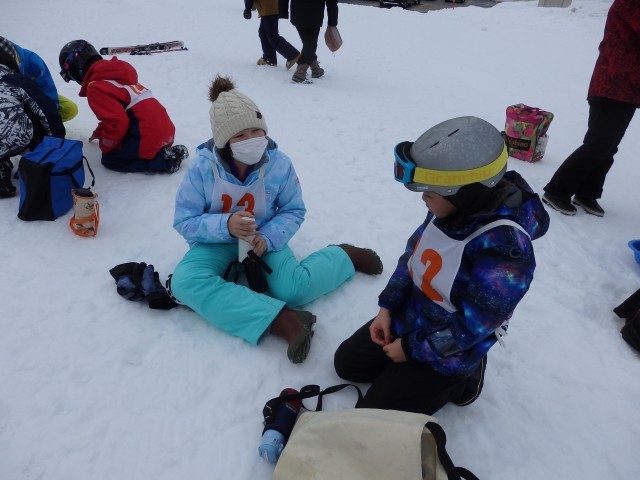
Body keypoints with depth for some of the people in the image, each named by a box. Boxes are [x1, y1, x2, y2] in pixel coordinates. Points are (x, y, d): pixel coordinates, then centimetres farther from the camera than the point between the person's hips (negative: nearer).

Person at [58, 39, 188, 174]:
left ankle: (164, 159, -8)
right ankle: (167, 152, 8)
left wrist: (104, 146, 0)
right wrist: (98, 133, 40)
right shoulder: (111, 73, 22)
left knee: (110, 159, 6)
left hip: (148, 136, -9)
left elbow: (117, 122, -18)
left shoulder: (95, 87, -9)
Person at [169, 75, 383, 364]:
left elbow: (294, 211, -4)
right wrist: (225, 226, -33)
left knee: (292, 290, -27)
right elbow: (184, 221, -13)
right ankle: (280, 319, -38)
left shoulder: (279, 164, -15)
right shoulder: (202, 168, -18)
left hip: (264, 239, -1)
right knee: (184, 282, -30)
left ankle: (344, 256, 5)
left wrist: (268, 237, -24)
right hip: (217, 242, 1)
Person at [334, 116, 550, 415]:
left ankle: (460, 378, 12)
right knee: (346, 363, 15)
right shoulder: (451, 209, -13)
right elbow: (411, 255, 2)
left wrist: (411, 348, -16)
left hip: (446, 352, -7)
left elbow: (470, 327, -27)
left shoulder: (505, 248, -34)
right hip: (407, 318, 7)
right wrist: (387, 307, -3)